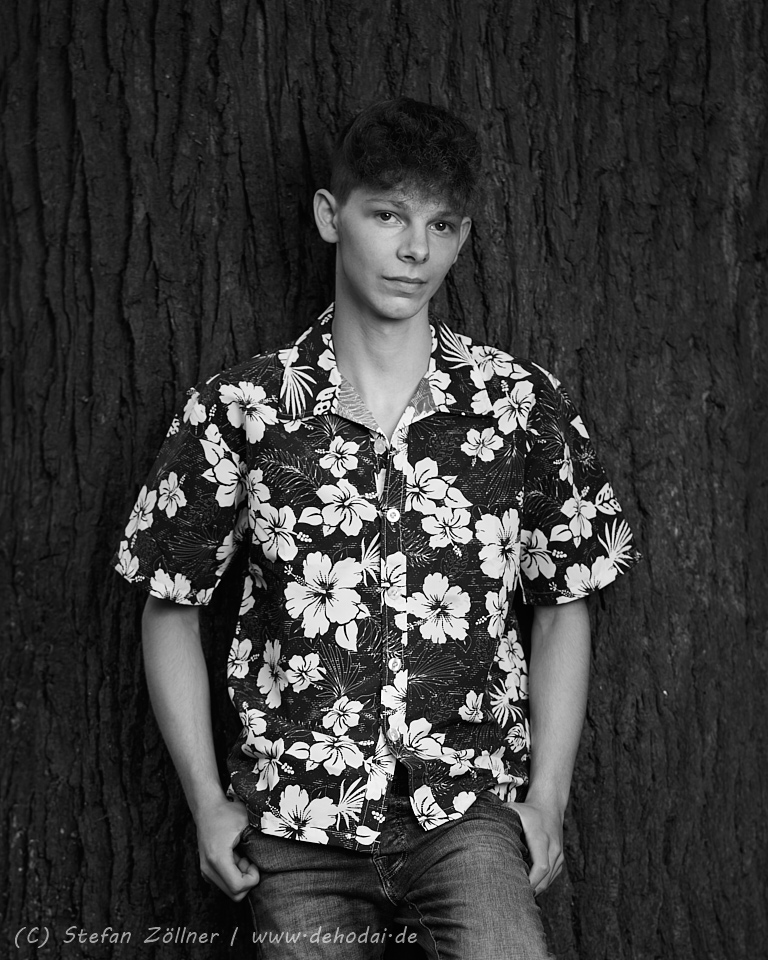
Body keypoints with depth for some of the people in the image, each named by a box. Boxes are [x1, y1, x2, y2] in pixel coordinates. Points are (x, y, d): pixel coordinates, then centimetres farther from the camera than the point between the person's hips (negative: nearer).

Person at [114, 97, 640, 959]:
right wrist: (207, 801, 2)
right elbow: (171, 610, 6)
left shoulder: (523, 405, 1)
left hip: (469, 802, 0)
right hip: (298, 826, 1)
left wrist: (547, 796, 2)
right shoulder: (239, 411, -1)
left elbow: (563, 608, 8)